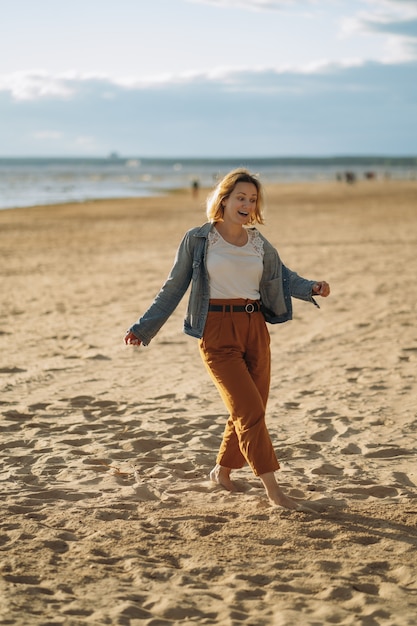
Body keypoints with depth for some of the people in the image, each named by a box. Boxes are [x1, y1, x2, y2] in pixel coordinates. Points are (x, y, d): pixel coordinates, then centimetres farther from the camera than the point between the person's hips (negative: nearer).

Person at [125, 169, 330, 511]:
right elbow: (174, 288, 4)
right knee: (250, 410, -11)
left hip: (255, 328, 5)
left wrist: (312, 288, -6)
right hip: (217, 331, -5)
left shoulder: (259, 244, 10)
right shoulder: (198, 239, -1)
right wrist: (143, 328, 5)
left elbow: (284, 277, 16)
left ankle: (222, 471, 31)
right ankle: (274, 490, -7)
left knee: (250, 411, 8)